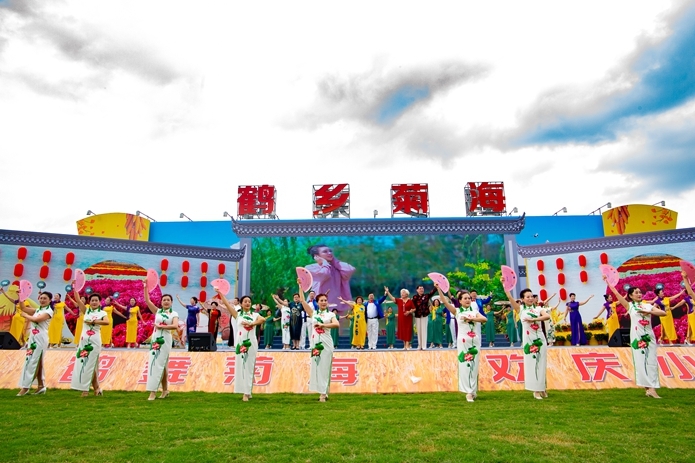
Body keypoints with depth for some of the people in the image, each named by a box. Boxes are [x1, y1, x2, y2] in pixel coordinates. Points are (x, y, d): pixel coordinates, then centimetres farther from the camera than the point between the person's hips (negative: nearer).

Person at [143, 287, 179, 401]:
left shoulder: (174, 314, 1)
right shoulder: (157, 311, 9)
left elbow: (175, 326, -16)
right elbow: (147, 300, 1)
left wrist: (160, 326, -14)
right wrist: (146, 287, -5)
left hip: (165, 340, -4)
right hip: (155, 339, 4)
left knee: (160, 364, -4)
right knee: (154, 363, 7)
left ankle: (153, 391, -2)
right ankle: (165, 390, 17)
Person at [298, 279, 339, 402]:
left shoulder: (330, 314, 4)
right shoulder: (313, 313, 9)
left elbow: (337, 324, -15)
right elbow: (302, 300, 3)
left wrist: (322, 325, -16)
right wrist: (300, 286, 0)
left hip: (326, 343, -2)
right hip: (314, 343, 2)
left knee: (324, 368, -1)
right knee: (316, 367, 4)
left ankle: (324, 393, 4)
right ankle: (322, 392, 15)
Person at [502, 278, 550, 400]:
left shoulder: (538, 309, 5)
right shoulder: (521, 308, 1)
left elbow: (547, 316, -14)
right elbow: (510, 297, -11)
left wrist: (533, 319, -20)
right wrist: (504, 284, -19)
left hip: (540, 338, 2)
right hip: (528, 339, -2)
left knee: (541, 364, 6)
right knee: (531, 364, 2)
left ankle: (542, 388, 18)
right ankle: (536, 390, 8)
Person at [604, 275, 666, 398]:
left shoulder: (648, 306, 11)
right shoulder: (630, 305, 3)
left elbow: (663, 313, -1)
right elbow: (616, 293, -4)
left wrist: (649, 312, -15)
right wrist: (607, 281, -8)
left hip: (649, 336, 3)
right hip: (637, 336, -3)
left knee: (651, 361, -1)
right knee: (640, 361, -5)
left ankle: (652, 388, 0)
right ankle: (648, 388, -2)